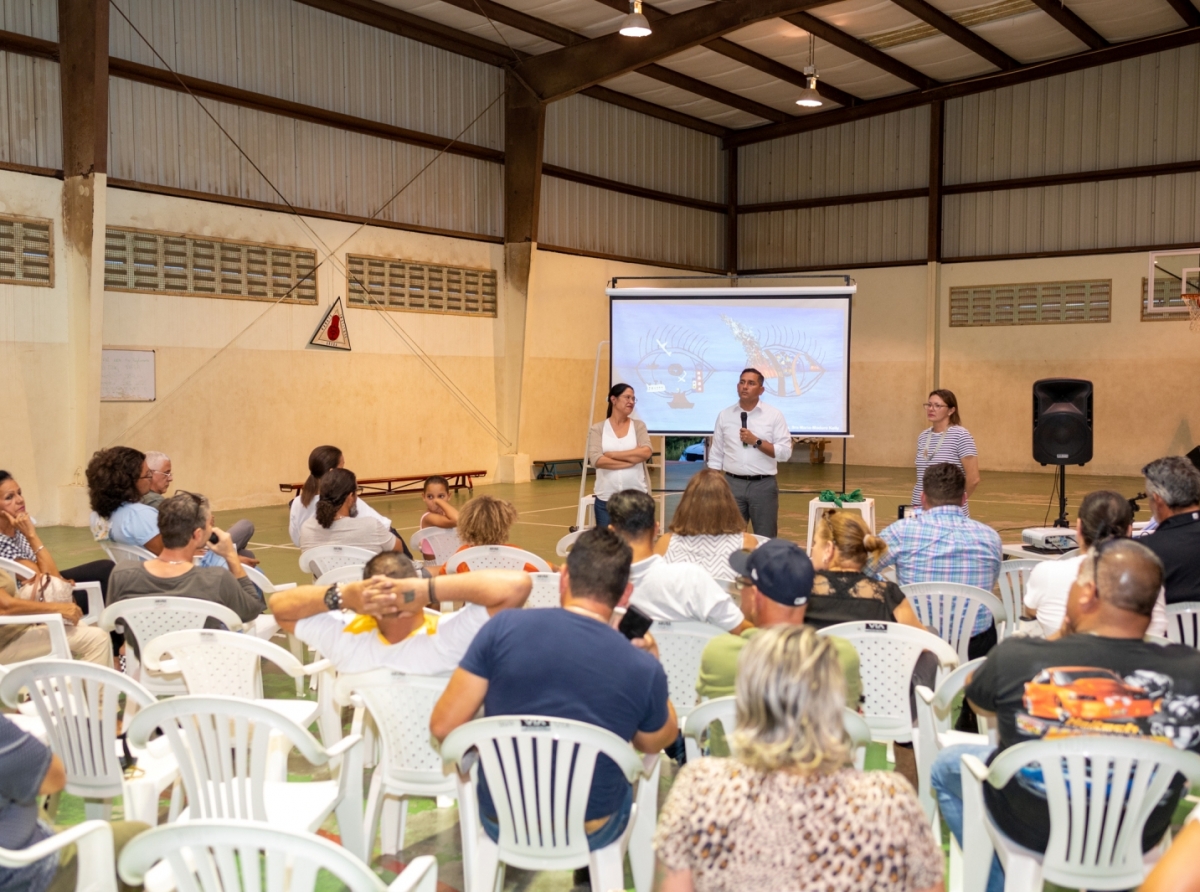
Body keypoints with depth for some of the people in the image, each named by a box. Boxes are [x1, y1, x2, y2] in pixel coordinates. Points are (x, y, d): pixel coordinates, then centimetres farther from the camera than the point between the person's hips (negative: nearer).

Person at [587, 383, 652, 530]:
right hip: (606, 498, -1)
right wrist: (631, 460, -11)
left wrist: (612, 454, -10)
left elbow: (646, 453, -10)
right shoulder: (597, 429, 2)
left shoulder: (639, 425, 6)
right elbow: (596, 460, -12)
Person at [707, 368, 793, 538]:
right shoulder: (724, 415, 7)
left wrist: (756, 441, -15)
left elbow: (785, 452, -5)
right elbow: (716, 456, 9)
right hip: (732, 484, 2)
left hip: (763, 485, -2)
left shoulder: (774, 415, 0)